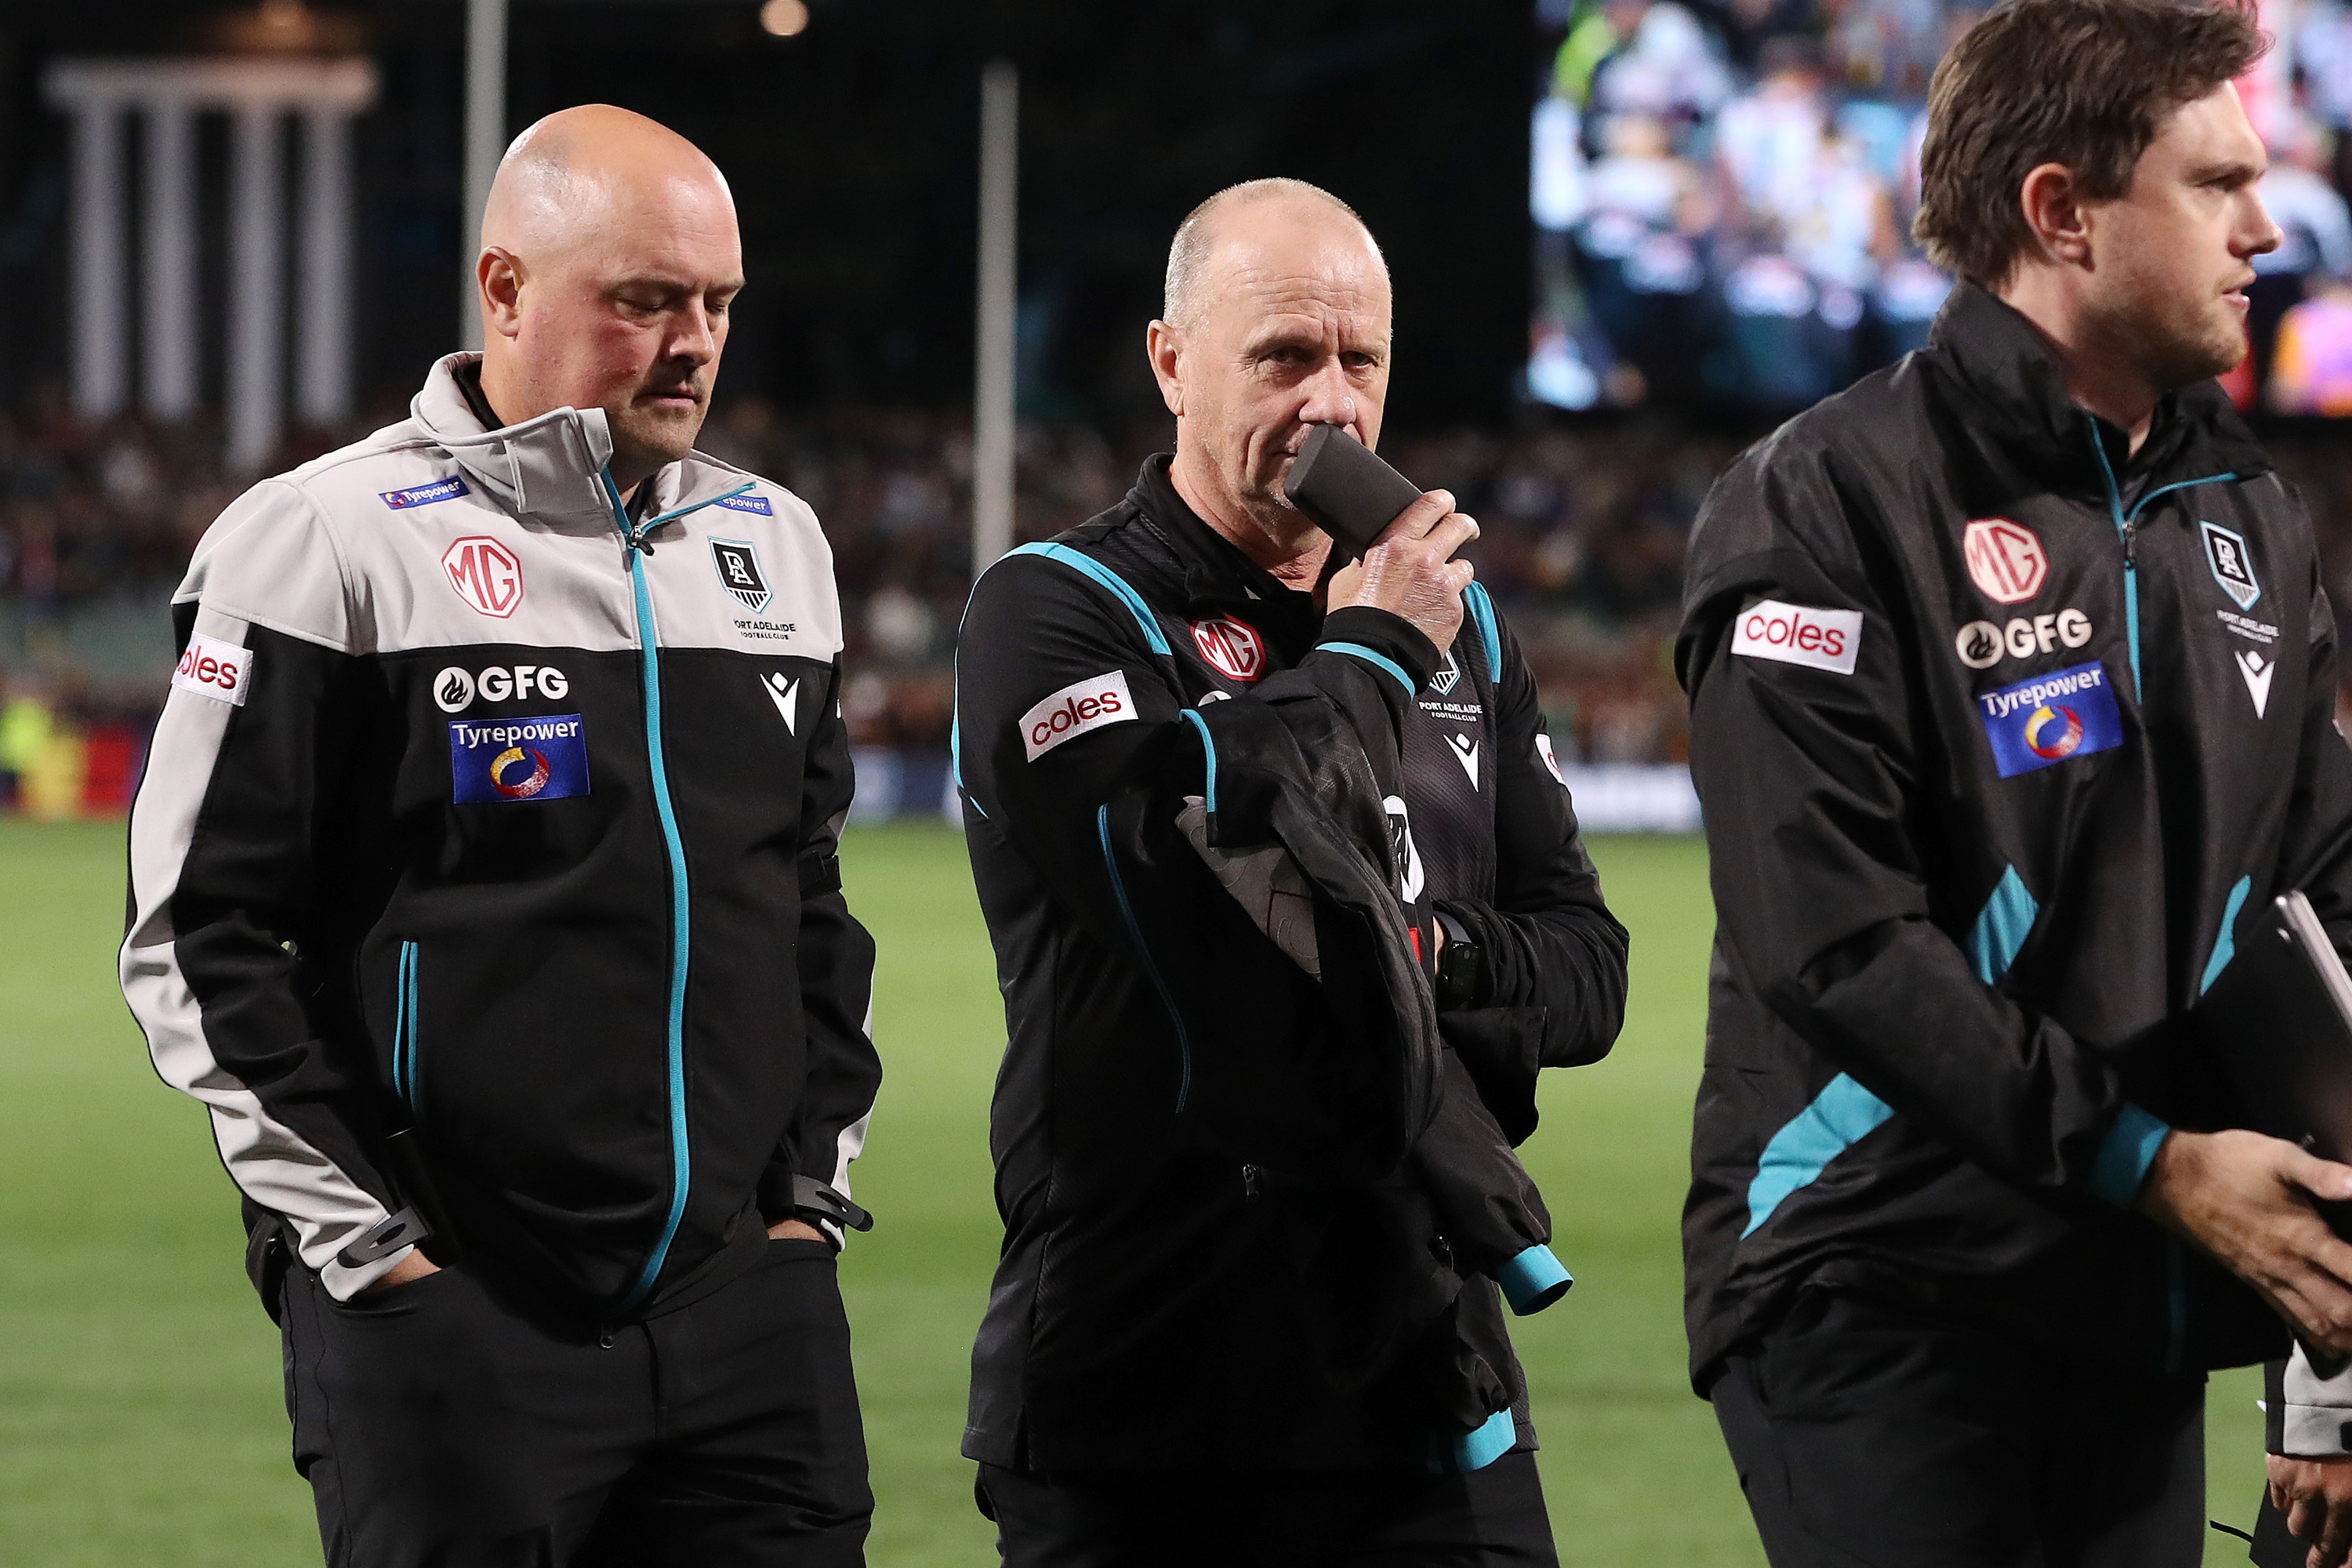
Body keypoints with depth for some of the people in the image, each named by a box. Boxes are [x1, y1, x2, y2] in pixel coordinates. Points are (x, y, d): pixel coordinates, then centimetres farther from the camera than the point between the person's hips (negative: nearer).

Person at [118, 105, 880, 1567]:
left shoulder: (774, 546, 14)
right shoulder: (335, 543, -5)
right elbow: (196, 933, -6)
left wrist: (815, 1181, 12)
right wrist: (363, 1235, -8)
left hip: (748, 1289, 5)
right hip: (451, 1318, -5)